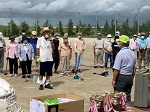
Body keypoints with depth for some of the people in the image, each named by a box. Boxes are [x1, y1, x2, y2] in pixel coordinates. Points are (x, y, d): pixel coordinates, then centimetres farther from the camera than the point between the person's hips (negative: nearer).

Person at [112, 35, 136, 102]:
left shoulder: (120, 54, -16)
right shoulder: (133, 54, 8)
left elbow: (116, 69, -18)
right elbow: (134, 69, 13)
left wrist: (114, 80, -10)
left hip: (121, 77, -7)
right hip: (130, 77, 7)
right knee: (128, 96, 15)